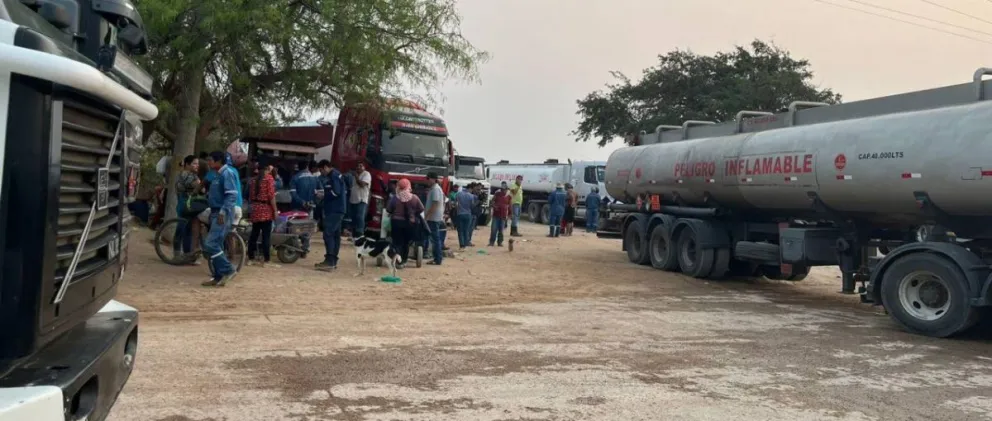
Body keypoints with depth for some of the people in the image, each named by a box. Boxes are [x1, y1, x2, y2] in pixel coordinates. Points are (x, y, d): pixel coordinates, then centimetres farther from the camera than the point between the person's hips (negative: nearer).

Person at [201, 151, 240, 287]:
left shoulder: (227, 174, -12)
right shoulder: (218, 175, 18)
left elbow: (232, 195, -20)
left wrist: (223, 212, -26)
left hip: (222, 214, -10)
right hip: (216, 213, 10)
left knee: (210, 244, -16)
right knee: (216, 245, 9)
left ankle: (228, 270, -9)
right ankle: (218, 277, 13)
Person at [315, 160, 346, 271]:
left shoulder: (334, 176, -11)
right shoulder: (332, 176, 20)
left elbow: (336, 192, -20)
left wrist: (323, 194, -8)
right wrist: (322, 193, 7)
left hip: (334, 210, -11)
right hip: (336, 209, 11)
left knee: (328, 234, -13)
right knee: (335, 235, 11)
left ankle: (329, 262, -15)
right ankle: (333, 261, 15)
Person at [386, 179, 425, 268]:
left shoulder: (395, 198, -9)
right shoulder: (414, 198, -7)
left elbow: (388, 209, -3)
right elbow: (421, 209, -2)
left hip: (397, 222, -1)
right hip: (410, 223, 1)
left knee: (397, 242, 5)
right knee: (406, 242, 14)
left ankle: (397, 261, -5)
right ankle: (403, 261, 18)